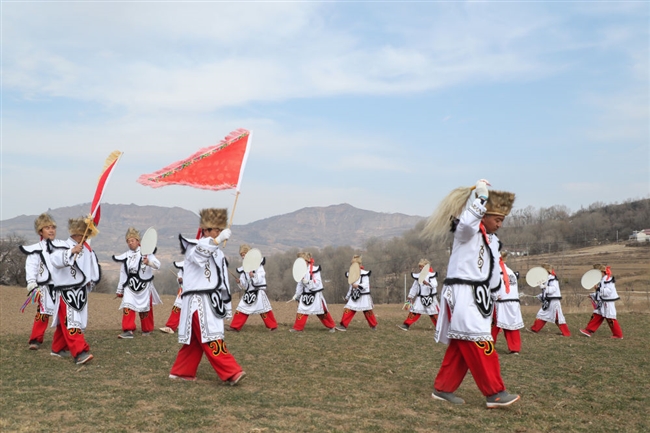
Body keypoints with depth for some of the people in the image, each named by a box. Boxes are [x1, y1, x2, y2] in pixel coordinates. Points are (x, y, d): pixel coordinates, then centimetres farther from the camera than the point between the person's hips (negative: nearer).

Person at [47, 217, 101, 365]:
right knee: (70, 322, -13)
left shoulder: (87, 250, 10)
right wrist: (71, 252, -46)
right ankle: (80, 352, -19)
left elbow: (94, 269, 22)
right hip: (65, 292, -7)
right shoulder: (62, 246, -12)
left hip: (80, 291, 7)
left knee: (65, 322, 17)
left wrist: (91, 280, 7)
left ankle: (58, 348, 31)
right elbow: (55, 260, -34)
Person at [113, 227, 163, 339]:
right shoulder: (126, 256, 8)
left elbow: (157, 265, -18)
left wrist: (149, 262, -39)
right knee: (127, 306, -11)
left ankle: (147, 329, 25)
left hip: (144, 286, -3)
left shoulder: (146, 252, -6)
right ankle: (128, 330, -9)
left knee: (145, 309, 8)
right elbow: (123, 273, 13)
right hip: (130, 286, 3)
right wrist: (120, 289, 14)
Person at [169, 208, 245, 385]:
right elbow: (198, 253, -33)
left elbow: (222, 281, 20)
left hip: (211, 302, 8)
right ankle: (231, 373, -11)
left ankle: (181, 371, 24)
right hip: (198, 302, -8)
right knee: (212, 341, -10)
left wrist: (225, 304, 17)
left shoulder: (218, 253, 17)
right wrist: (218, 240, -39)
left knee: (196, 341, 13)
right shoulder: (194, 245, -6)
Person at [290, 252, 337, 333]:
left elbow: (317, 283, -17)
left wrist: (308, 282, -29)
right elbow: (300, 284, 13)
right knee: (301, 311, -1)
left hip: (315, 294, -6)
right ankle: (298, 328, 7)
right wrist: (296, 295, 12)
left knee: (322, 312, 2)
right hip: (305, 295, 6)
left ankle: (331, 326, 16)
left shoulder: (314, 269, -14)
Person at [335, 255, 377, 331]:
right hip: (354, 296, 5)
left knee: (368, 312, 3)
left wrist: (358, 286, -33)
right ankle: (343, 325, -4)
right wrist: (347, 296, 21)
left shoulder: (364, 273, -8)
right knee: (348, 310, -5)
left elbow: (366, 284, -18)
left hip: (363, 296, -5)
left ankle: (373, 325, 20)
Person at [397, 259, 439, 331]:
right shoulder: (418, 276, 5)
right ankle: (406, 325, -3)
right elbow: (414, 287, 13)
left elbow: (434, 284, -25)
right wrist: (410, 296, 13)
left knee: (434, 314, 2)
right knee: (413, 311, -4)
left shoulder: (431, 275, -9)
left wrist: (428, 283, -45)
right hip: (420, 298, 4)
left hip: (430, 298, -3)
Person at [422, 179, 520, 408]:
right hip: (462, 295, -9)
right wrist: (482, 196, -26)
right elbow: (467, 222, -35)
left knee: (461, 347, 11)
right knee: (480, 345, -9)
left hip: (477, 296, 9)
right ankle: (495, 393, -6)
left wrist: (489, 298, 15)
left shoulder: (492, 240, 18)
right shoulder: (467, 231, -9)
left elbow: (493, 271, 22)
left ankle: (443, 388, 19)